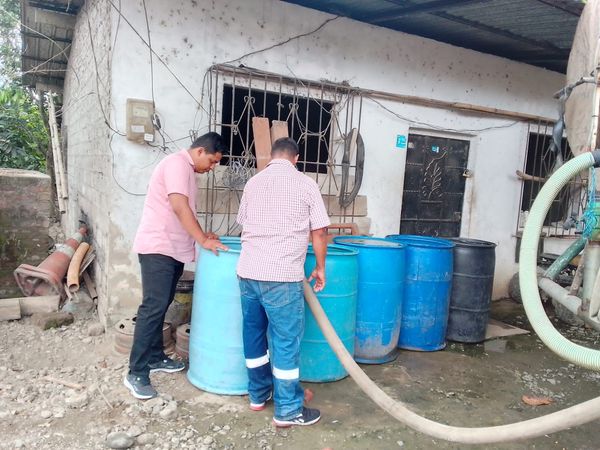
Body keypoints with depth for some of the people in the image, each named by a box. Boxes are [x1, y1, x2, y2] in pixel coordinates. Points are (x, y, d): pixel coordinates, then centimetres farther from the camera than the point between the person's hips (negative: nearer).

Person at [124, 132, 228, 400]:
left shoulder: (186, 169, 18)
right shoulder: (177, 163, -14)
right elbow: (180, 207, -23)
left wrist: (201, 235, 12)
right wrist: (203, 240, -20)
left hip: (173, 248, 10)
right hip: (157, 248, -10)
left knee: (162, 305, 15)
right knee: (153, 307, -11)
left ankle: (155, 358, 26)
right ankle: (136, 374, -6)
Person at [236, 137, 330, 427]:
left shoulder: (253, 182, 13)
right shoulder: (305, 184, -1)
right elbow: (319, 231, -2)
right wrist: (320, 268, 10)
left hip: (248, 271, 6)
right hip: (282, 275, -5)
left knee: (254, 333, 16)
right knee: (286, 341, 3)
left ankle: (259, 394, 31)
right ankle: (288, 410, 11)